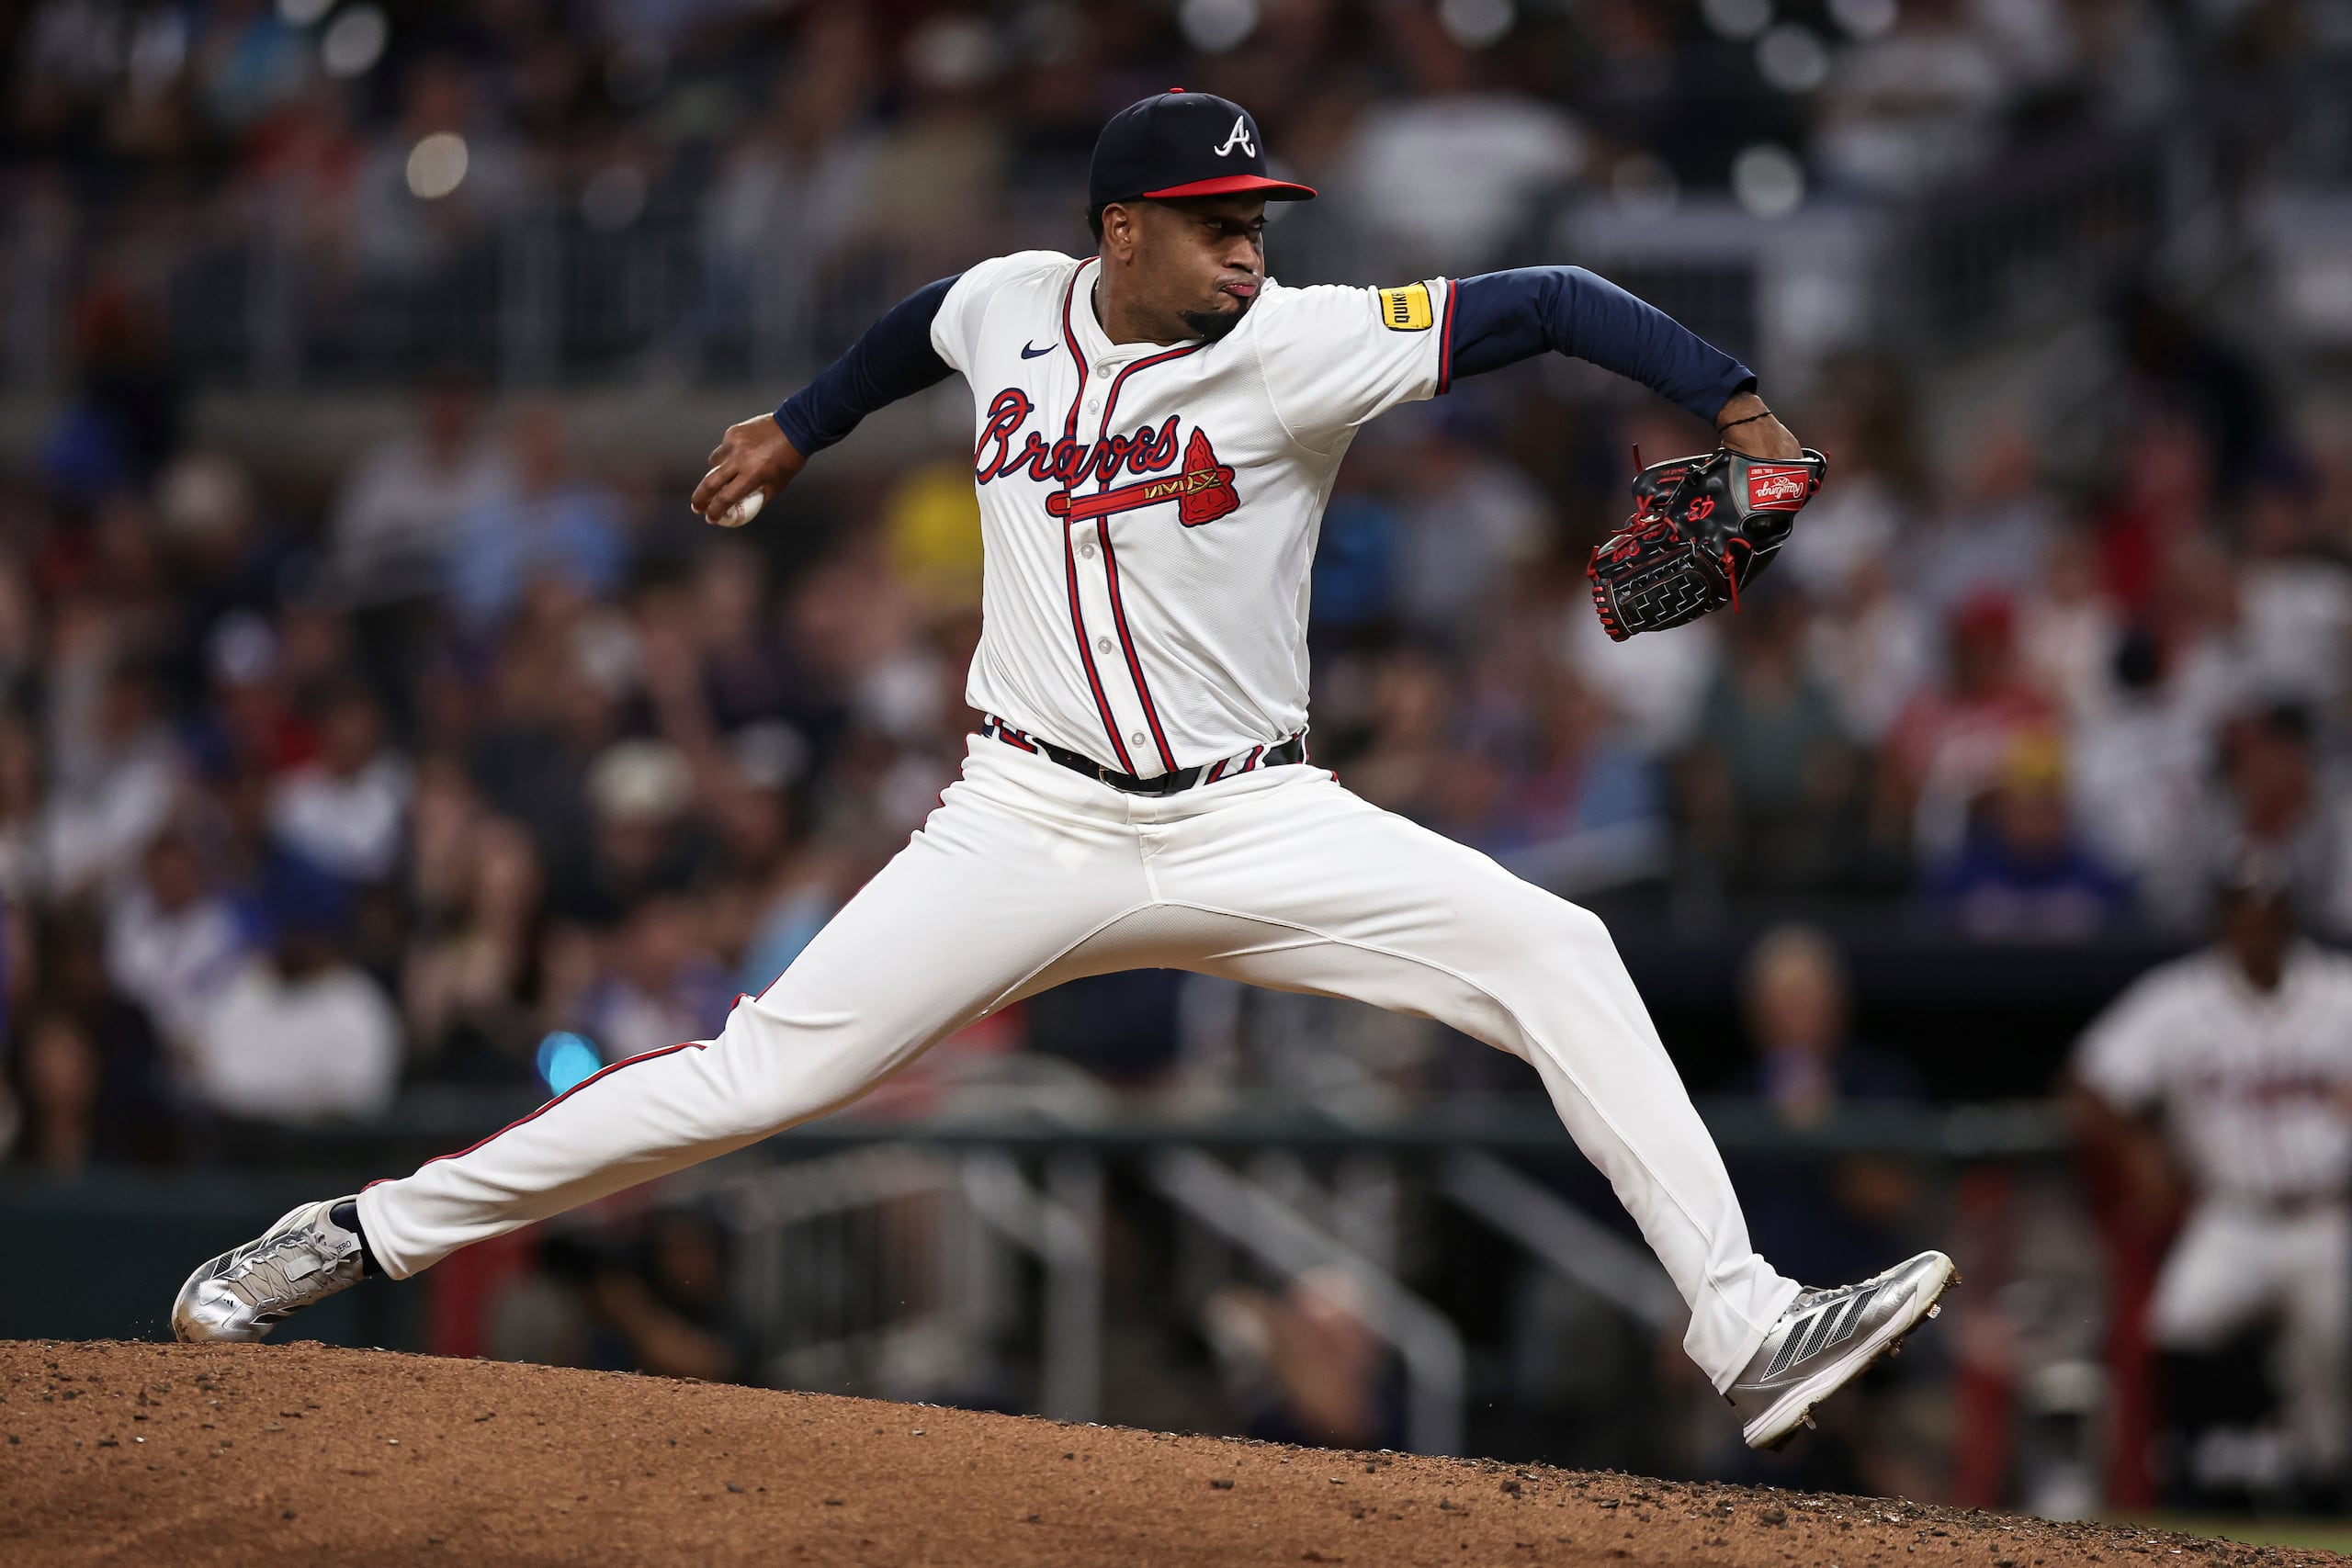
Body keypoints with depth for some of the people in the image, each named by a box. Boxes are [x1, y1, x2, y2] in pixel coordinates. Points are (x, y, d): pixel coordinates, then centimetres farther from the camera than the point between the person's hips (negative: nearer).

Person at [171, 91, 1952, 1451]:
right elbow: (929, 322, 26)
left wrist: (1735, 402, -31)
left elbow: (1547, 304, -19)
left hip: (1255, 829, -1)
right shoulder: (1013, 310, 0)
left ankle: (1744, 1327, -18)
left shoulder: (1299, 347, -11)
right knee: (754, 1075, -6)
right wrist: (804, 427, 40)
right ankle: (368, 1235, 5)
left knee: (1554, 953, -19)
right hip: (1033, 828, 1)